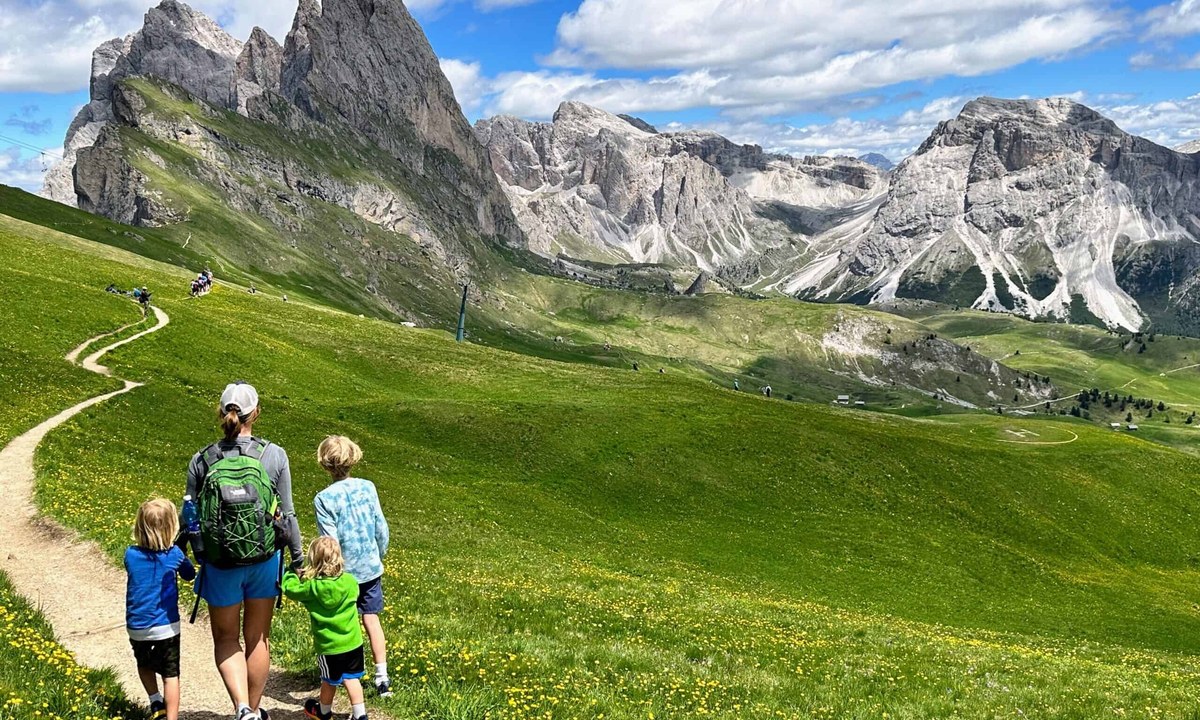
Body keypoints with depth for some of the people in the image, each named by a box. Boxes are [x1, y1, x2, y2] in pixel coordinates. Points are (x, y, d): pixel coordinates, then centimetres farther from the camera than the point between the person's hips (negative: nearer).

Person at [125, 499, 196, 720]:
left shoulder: (131, 555, -8)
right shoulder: (174, 555, -11)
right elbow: (189, 575, 9)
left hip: (137, 627, 2)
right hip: (166, 626, -2)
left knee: (145, 666, 28)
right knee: (170, 675, 7)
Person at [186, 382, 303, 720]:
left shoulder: (201, 461, -7)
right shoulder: (274, 455, -9)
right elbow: (287, 514, -4)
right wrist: (298, 557, 9)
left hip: (220, 564, 0)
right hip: (264, 560, 1)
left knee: (226, 639, 17)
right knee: (258, 638, 18)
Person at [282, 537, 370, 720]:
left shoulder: (311, 587, -18)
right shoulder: (350, 582, -10)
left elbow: (290, 588, -2)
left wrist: (291, 573, 18)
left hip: (328, 645, -2)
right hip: (353, 642, 2)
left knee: (329, 680, 18)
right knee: (351, 678, 14)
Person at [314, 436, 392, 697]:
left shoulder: (324, 498, -17)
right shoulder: (367, 487, -6)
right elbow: (381, 529, -1)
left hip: (344, 571, -3)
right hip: (370, 567, 3)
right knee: (371, 618, 14)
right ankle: (382, 676, 15)